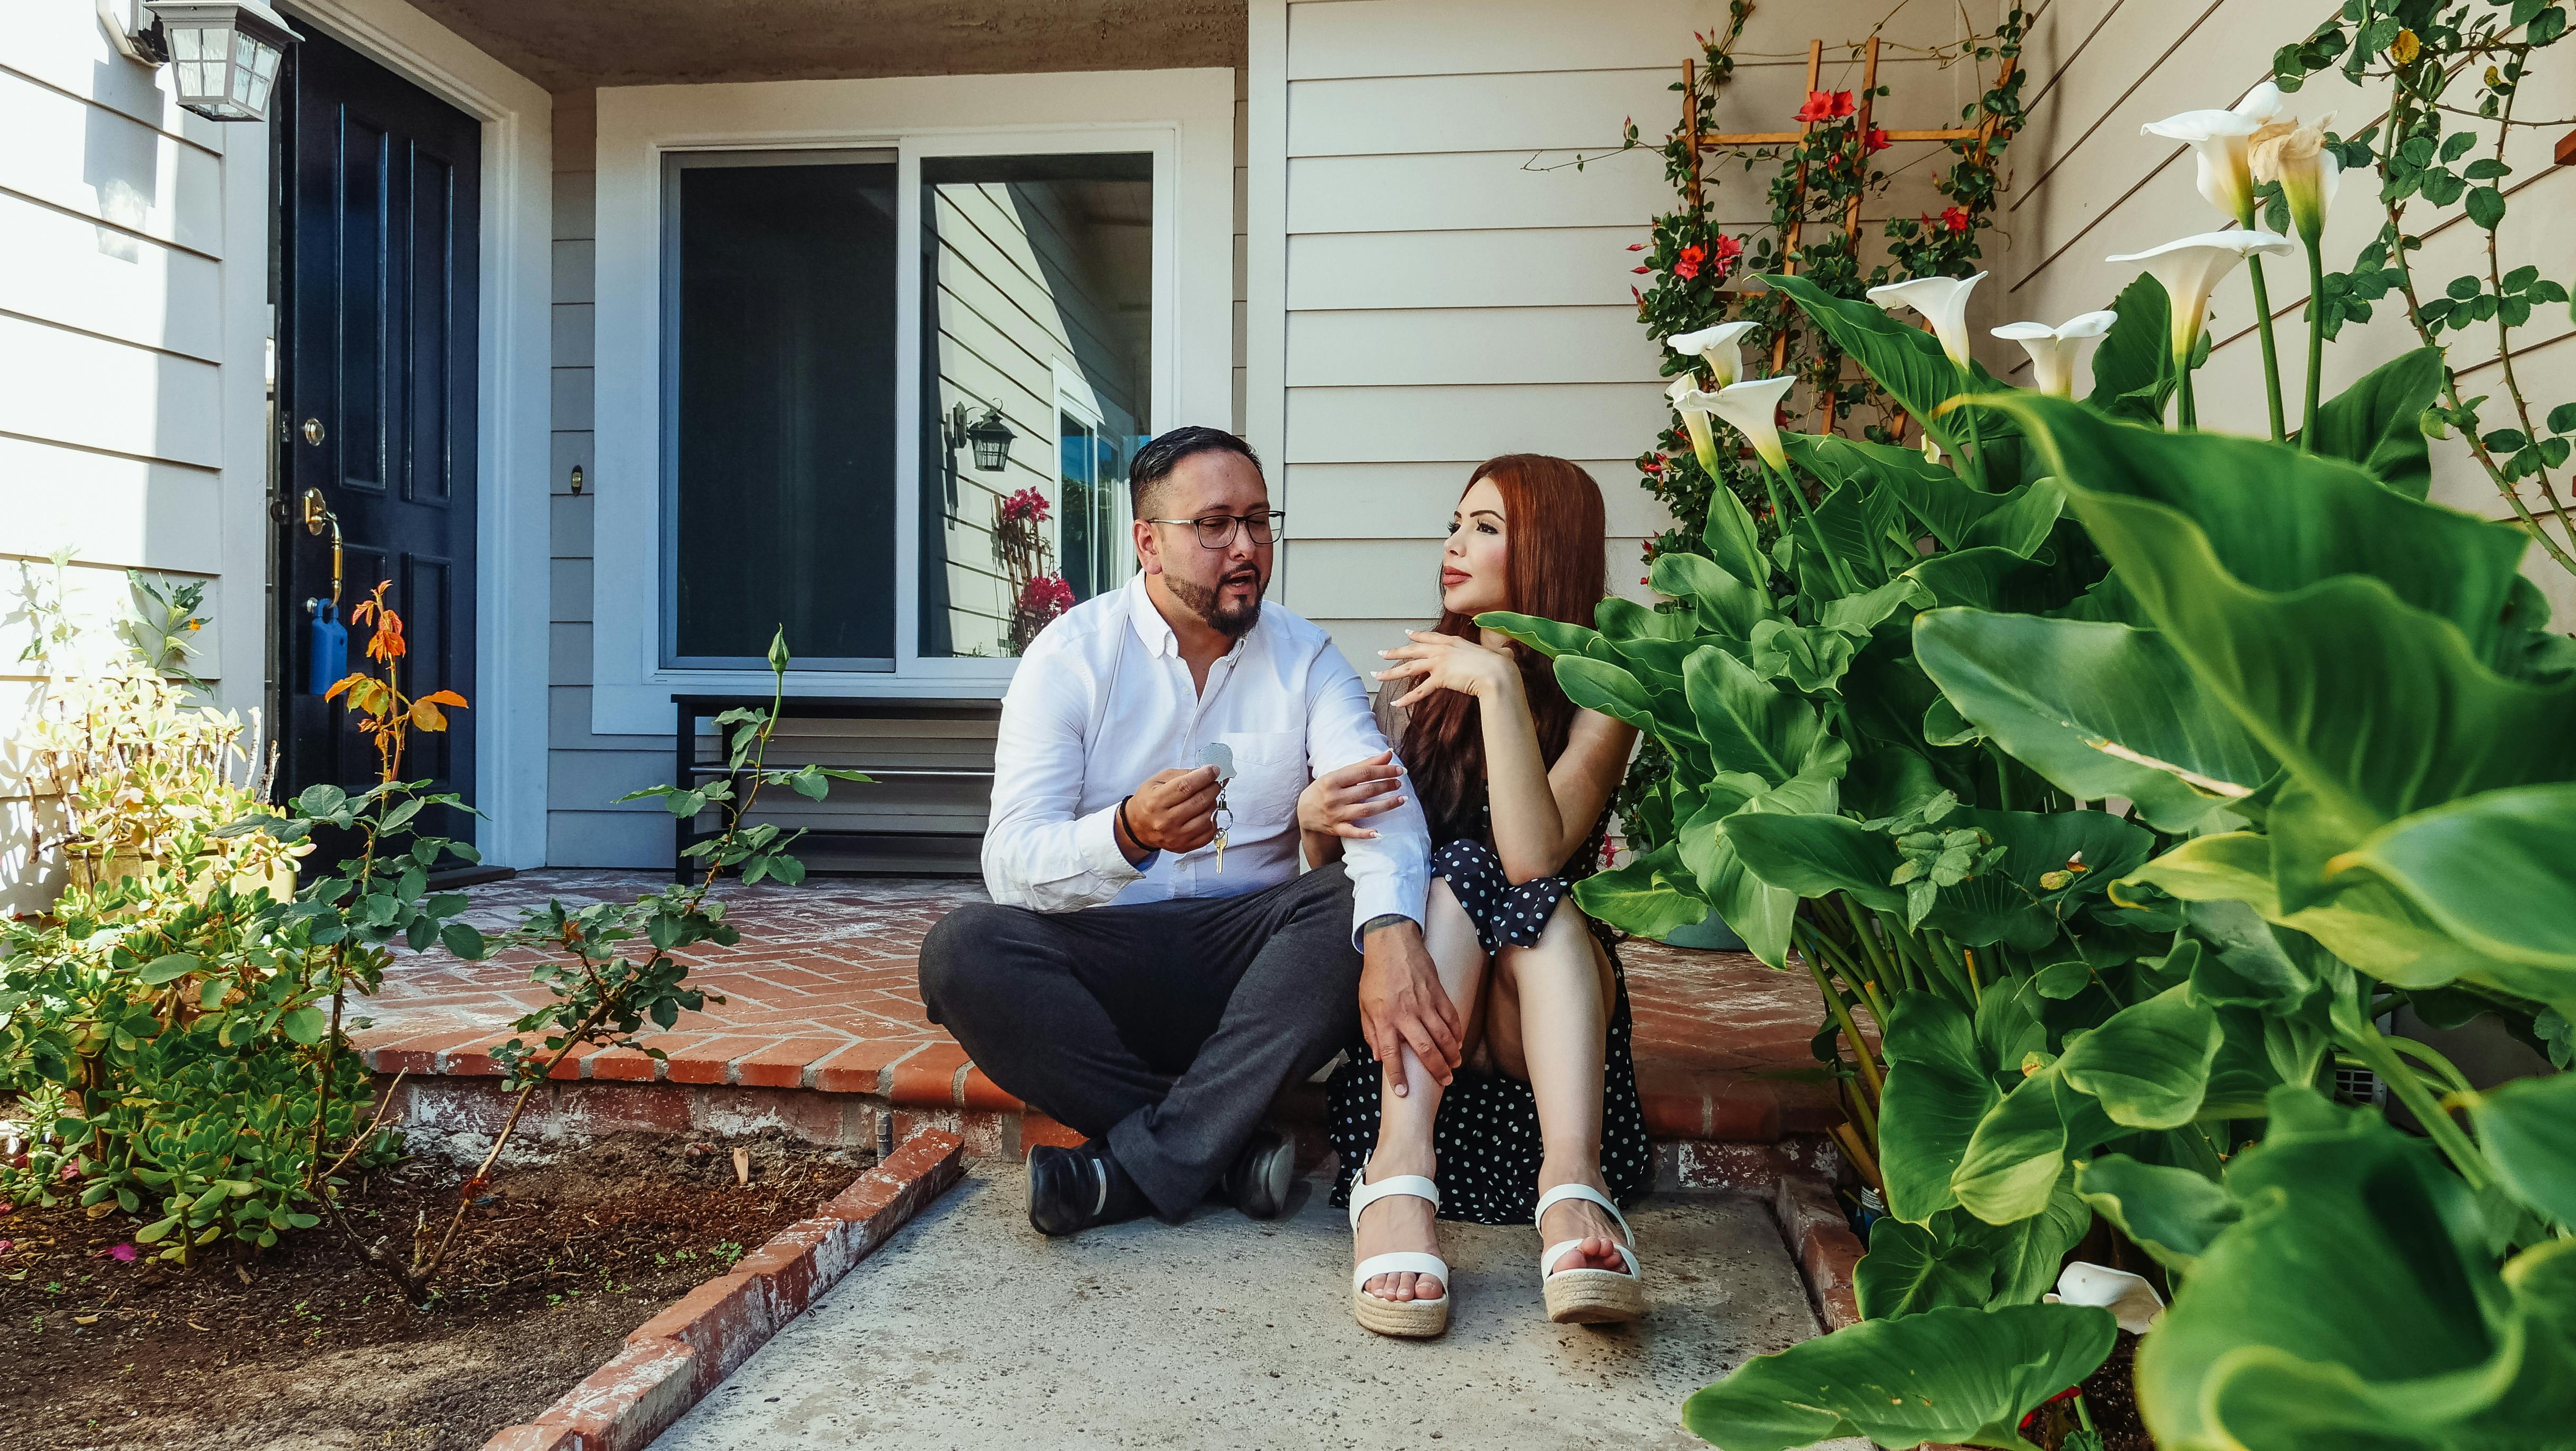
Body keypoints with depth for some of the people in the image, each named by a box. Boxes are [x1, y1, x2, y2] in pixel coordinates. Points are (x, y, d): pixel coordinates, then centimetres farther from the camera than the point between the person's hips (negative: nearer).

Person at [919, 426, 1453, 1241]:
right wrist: (1129, 834, -38)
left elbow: (1382, 802, -16)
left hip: (1251, 955, 1)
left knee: (1360, 908, -28)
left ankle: (1138, 1167, -26)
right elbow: (1012, 864, -15)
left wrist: (1391, 933, -39)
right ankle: (1229, 1151, -23)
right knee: (962, 952, -28)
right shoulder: (1070, 655, -4)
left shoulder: (1306, 659, 2)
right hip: (1103, 950, -1)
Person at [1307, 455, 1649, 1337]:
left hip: (1540, 1003, -2)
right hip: (1415, 994, 2)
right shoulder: (1421, 679, 9)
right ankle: (1400, 1167, -45)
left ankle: (1571, 1179, -50)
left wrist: (1499, 683, -24)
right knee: (1458, 873, -27)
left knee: (1541, 902, -31)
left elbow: (1533, 856, -21)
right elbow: (1339, 868, 9)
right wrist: (1316, 822, -14)